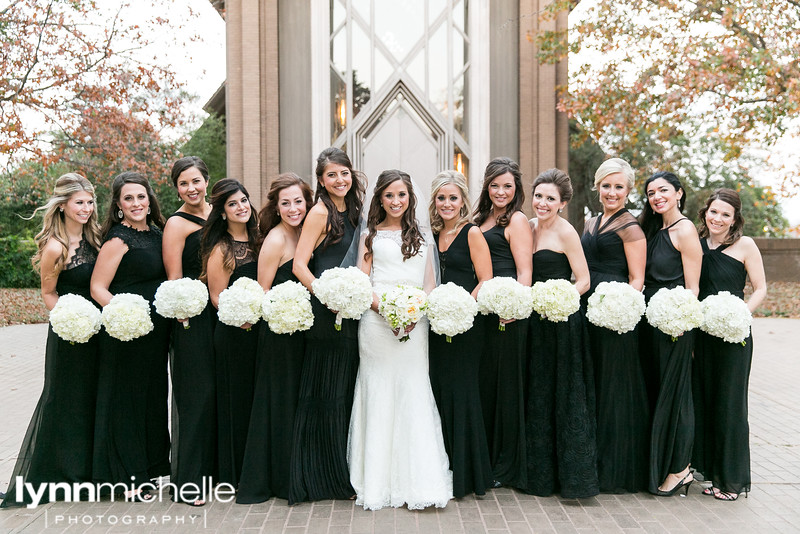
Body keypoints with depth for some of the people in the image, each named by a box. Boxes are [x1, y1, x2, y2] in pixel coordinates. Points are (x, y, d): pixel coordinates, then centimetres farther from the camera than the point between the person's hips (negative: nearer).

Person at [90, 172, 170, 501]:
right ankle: (129, 476, 16)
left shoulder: (156, 233, 10)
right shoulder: (118, 239, -12)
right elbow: (98, 288, -14)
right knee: (126, 397, 3)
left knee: (153, 394, 15)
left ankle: (150, 465, 31)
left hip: (156, 329, 8)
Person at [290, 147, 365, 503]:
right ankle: (322, 476, 13)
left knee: (345, 391, 13)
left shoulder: (351, 211, 14)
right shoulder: (320, 213, -9)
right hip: (326, 314, -8)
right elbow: (299, 266, -15)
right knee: (326, 392, 0)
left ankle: (342, 471, 26)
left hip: (348, 311, 8)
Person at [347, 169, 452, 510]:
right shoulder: (370, 235, 11)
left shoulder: (421, 237, 18)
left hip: (414, 325, 2)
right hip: (377, 321, -2)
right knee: (379, 397, -2)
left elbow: (430, 283, 13)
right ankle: (378, 483, 6)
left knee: (414, 397, -2)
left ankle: (419, 483, 3)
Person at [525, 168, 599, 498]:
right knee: (538, 394, 13)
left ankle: (573, 475, 8)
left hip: (563, 322, -7)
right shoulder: (530, 227, 10)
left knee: (565, 396, -2)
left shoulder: (565, 232, -10)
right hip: (536, 322, 7)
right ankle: (542, 473, 27)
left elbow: (584, 281, -11)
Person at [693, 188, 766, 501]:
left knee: (729, 403, 2)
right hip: (700, 334, 4)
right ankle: (707, 470, 23)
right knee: (702, 401, 9)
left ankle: (731, 479, 14)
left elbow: (760, 289, -3)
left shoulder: (744, 245, -3)